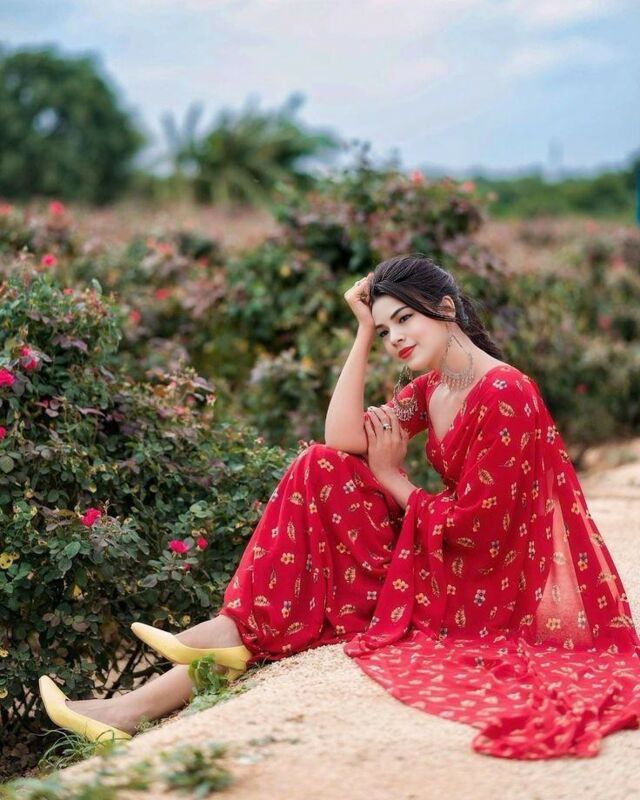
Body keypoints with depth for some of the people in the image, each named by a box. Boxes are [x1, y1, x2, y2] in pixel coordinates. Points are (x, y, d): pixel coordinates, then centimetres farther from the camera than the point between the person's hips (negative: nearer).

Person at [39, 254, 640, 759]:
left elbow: (472, 526, -19)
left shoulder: (504, 397, -19)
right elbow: (342, 438, -5)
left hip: (487, 586, -8)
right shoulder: (428, 388, 10)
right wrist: (363, 331, -6)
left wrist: (389, 477, -4)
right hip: (437, 562, 8)